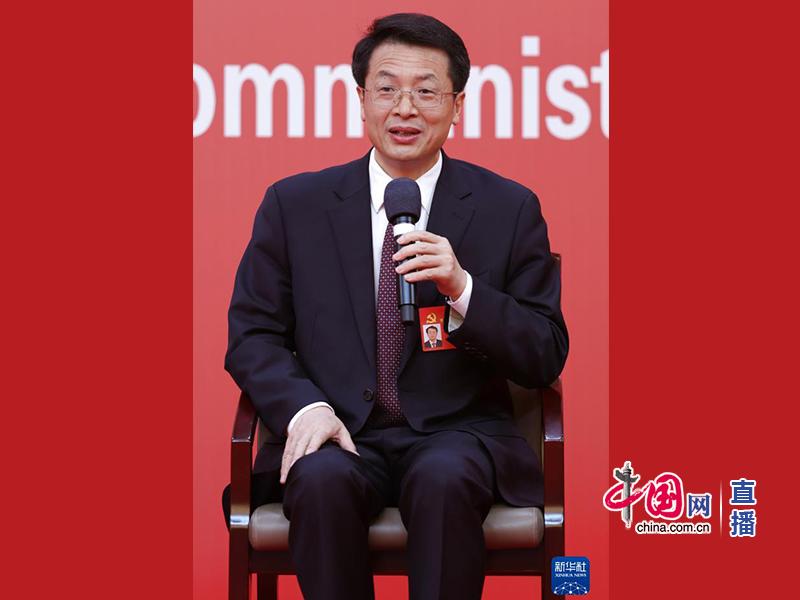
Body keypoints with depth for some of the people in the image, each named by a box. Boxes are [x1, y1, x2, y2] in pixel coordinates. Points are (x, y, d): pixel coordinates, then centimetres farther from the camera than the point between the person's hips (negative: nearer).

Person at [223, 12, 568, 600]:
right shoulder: (294, 204, 9)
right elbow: (252, 335, 7)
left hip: (456, 434, 0)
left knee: (442, 480, -34)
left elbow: (546, 359, 3)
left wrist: (462, 289, -15)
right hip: (338, 436, 1)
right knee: (323, 479, -33)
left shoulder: (509, 209, 6)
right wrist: (306, 406, -14)